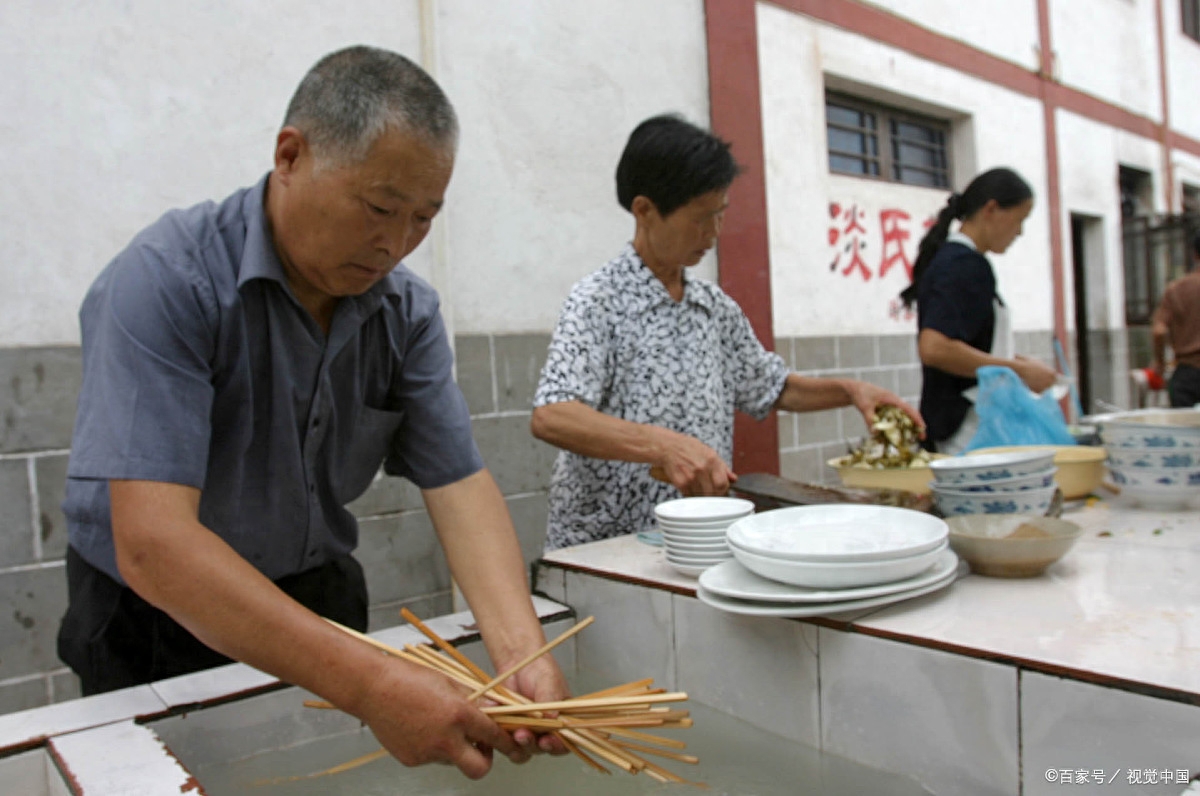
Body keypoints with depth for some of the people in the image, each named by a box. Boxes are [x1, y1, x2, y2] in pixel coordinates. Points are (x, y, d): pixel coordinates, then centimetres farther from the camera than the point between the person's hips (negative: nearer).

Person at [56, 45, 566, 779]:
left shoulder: (409, 310, -11)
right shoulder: (166, 281, -26)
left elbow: (459, 483, -15)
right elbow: (151, 542, -34)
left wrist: (524, 653, -31)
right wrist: (370, 685, -42)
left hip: (321, 599, 5)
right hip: (158, 618, -4)